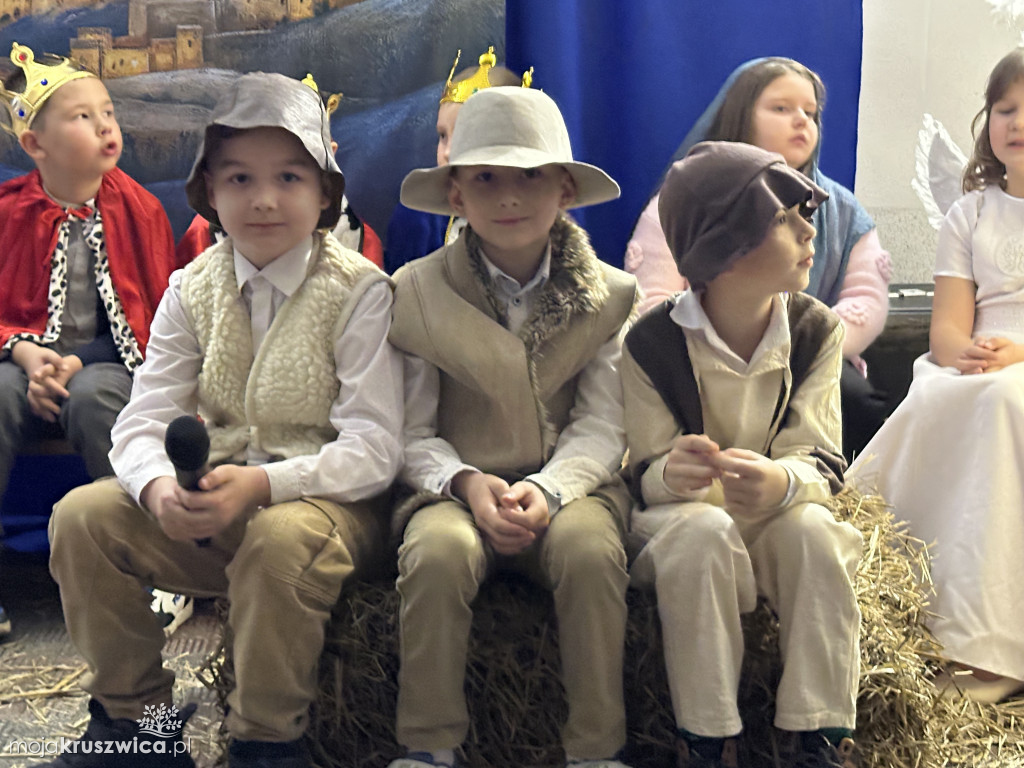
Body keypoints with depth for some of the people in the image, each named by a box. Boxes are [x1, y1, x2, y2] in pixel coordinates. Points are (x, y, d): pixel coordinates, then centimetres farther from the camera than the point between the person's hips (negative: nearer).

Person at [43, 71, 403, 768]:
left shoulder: (359, 291, -10)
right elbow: (146, 418, -1)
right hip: (208, 502, 5)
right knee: (82, 514, -13)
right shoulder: (192, 290, 5)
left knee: (284, 536, -36)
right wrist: (160, 487, -25)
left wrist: (264, 483, -32)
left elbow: (375, 448, -17)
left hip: (327, 500, -5)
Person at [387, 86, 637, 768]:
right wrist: (465, 482, -18)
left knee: (591, 550, -31)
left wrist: (547, 489, -20)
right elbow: (413, 435, 1)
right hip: (459, 486, 0)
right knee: (437, 551, -31)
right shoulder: (417, 292, 2)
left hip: (569, 482, 1)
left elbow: (602, 427, -2)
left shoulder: (610, 295, 4)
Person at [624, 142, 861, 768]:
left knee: (812, 530, -30)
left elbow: (821, 460, -13)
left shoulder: (816, 331, -8)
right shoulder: (652, 345, -15)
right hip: (683, 514, -2)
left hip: (778, 514, 2)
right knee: (703, 531, -35)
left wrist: (781, 480, -40)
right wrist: (673, 472, -39)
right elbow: (646, 475, -11)